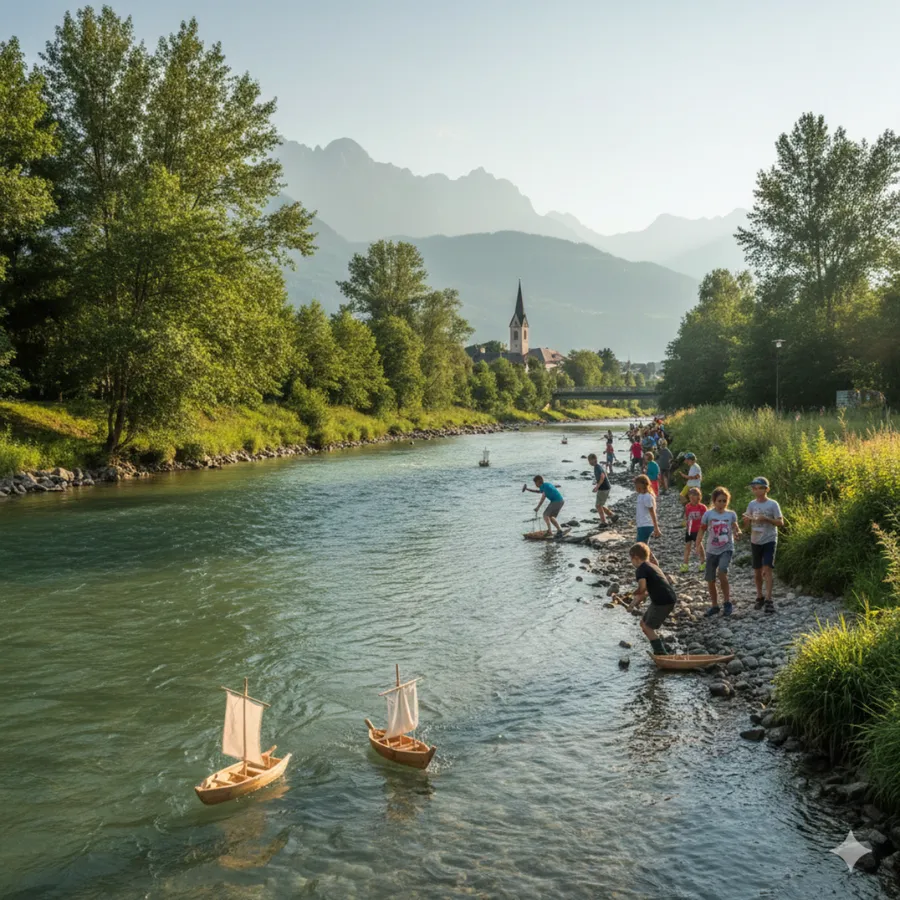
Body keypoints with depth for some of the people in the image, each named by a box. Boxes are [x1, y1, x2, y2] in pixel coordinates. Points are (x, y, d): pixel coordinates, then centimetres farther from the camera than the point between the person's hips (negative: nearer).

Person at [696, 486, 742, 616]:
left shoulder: (731, 514, -1)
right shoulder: (708, 514, -4)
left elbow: (735, 529, 6)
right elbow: (702, 530, 3)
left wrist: (738, 534, -17)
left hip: (726, 549, -2)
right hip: (712, 551, 2)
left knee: (722, 573, -25)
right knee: (710, 580, 6)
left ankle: (727, 602, -8)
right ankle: (715, 606, 24)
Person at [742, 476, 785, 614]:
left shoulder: (772, 504, -8)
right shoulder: (752, 504, 4)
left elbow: (780, 523, -9)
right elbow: (747, 522, 11)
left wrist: (766, 519, -24)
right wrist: (746, 519, -12)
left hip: (769, 541, -5)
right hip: (755, 541, 5)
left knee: (767, 569, -14)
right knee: (757, 570, 12)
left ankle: (768, 600, -13)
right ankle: (759, 597, 27)